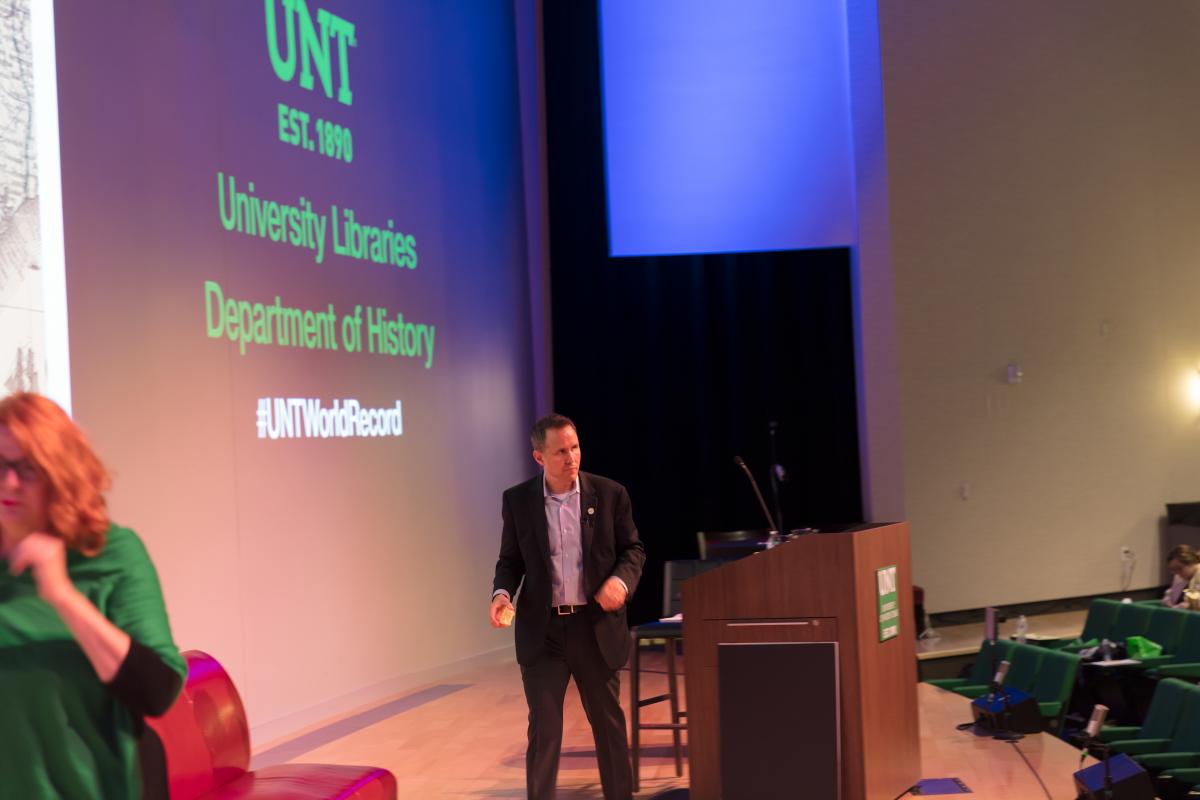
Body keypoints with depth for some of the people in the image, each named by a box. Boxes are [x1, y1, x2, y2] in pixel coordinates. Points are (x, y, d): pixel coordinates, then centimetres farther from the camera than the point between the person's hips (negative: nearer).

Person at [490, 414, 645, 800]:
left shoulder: (610, 493, -4)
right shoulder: (517, 500, -2)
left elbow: (633, 548, 4)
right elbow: (511, 559, 6)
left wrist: (621, 580, -17)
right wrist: (502, 593, -13)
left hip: (596, 625, 0)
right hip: (541, 630, 0)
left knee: (608, 722, 12)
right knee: (543, 729, 2)